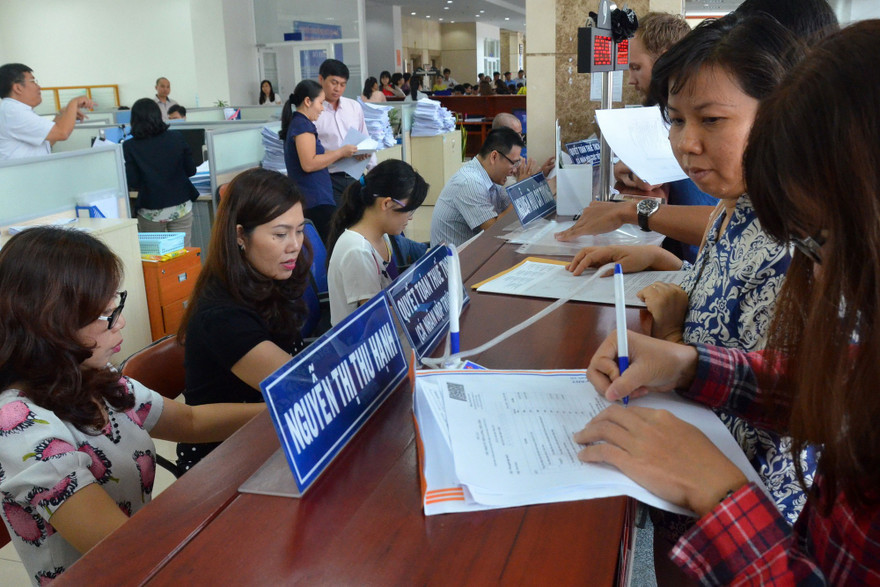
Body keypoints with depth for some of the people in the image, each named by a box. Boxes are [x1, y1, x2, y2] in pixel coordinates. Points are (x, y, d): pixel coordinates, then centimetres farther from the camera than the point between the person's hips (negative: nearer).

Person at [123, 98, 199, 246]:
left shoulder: (129, 146, -6)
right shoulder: (176, 138, 0)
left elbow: (131, 183, -8)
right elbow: (191, 170, 5)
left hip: (150, 211, -1)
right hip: (181, 206, 2)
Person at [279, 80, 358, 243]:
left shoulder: (296, 123, 19)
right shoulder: (303, 125, -11)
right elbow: (308, 164, -20)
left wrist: (339, 154, 15)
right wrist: (340, 152, -13)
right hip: (316, 200, -10)